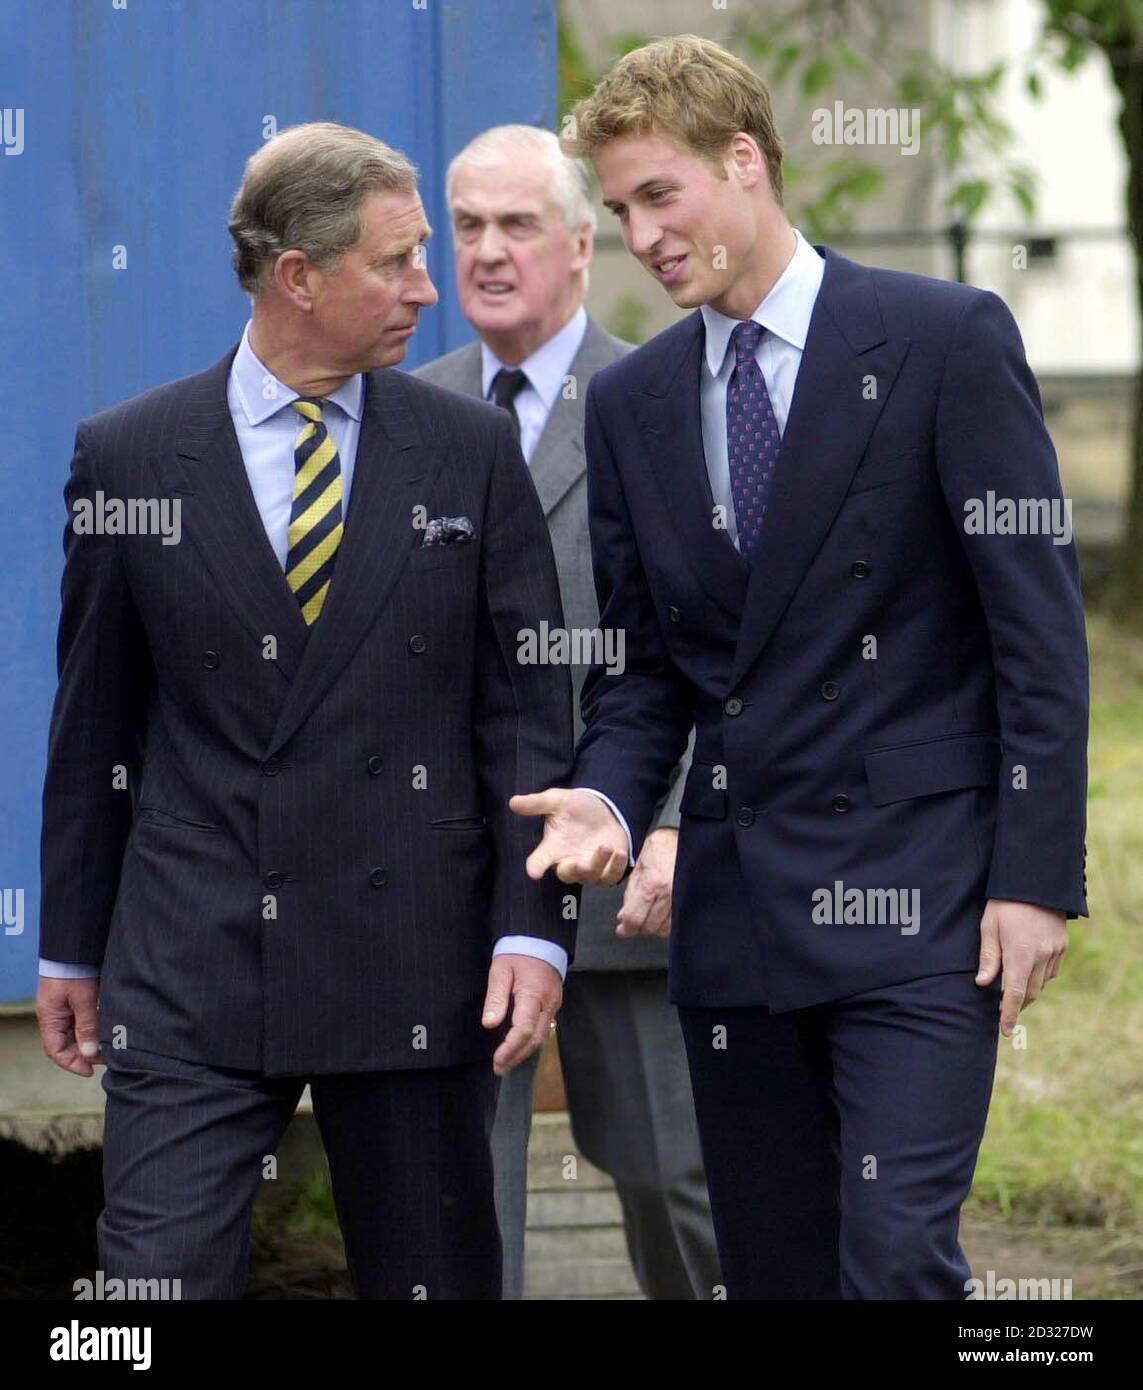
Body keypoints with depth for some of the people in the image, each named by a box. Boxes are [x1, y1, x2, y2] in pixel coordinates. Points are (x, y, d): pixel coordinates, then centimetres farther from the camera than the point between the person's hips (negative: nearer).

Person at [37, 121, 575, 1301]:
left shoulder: (470, 451, 5)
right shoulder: (127, 457, 3)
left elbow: (527, 708, 3)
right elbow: (92, 721, 9)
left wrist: (532, 930, -6)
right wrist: (69, 946, 10)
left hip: (414, 970, 1)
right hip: (190, 970, -1)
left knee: (434, 1278, 7)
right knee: (157, 1278, -7)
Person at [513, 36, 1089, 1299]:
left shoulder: (945, 340, -4)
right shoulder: (630, 403, 12)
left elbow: (1040, 624, -6)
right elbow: (640, 665, 15)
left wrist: (1035, 874, -12)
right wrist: (608, 800, -7)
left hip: (915, 905, -5)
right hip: (735, 908, 5)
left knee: (896, 1261, -16)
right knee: (773, 1274, 8)